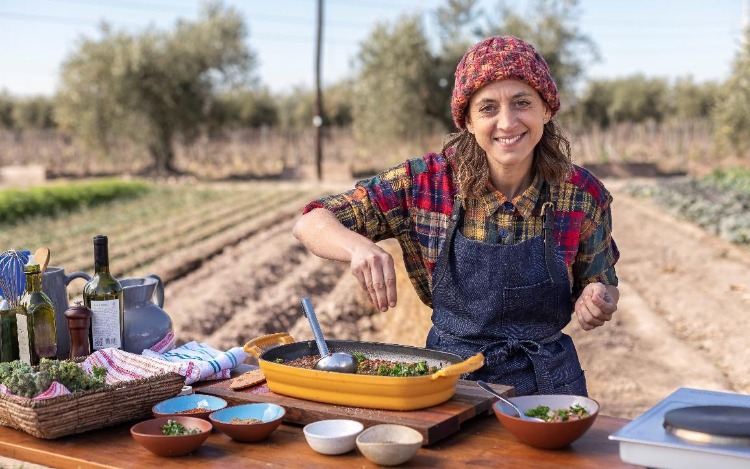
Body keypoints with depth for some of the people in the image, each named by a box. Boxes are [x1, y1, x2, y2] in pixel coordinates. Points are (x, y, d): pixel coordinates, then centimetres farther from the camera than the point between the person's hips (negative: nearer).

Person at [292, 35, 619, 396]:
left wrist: (598, 301, -15)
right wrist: (360, 247, -30)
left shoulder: (584, 195, -7)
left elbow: (600, 284, 9)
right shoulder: (427, 181, -10)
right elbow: (311, 223, -8)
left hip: (545, 382, 2)